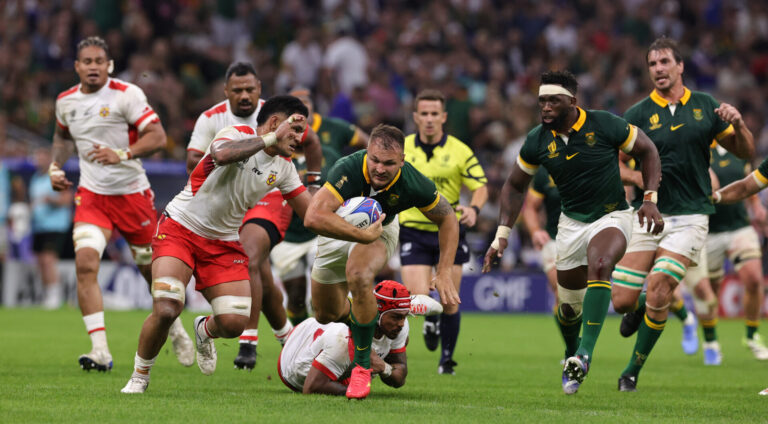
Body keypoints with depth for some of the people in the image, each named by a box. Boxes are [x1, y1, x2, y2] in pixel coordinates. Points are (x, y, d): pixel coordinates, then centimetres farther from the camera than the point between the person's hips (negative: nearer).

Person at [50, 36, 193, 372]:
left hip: (132, 192, -3)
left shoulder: (126, 95, -11)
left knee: (153, 268, 10)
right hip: (91, 195, 3)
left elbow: (157, 136, -16)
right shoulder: (66, 101, 5)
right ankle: (100, 350, -21)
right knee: (85, 264, -19)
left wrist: (123, 154, -29)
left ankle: (176, 329, 38)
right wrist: (56, 166, 11)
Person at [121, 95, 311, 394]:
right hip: (180, 231, -6)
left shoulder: (282, 168, 6)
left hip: (225, 243, 6)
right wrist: (270, 139, -35)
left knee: (234, 323, -9)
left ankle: (205, 331, 30)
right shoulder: (237, 135, -15)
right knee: (166, 310, -24)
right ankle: (139, 375, 2)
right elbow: (222, 155, -40)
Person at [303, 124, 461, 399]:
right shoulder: (349, 170, -39)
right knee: (327, 315, 11)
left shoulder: (413, 184, -31)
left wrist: (444, 272, -18)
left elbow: (447, 219, -12)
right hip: (338, 230, 1)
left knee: (359, 277, -34)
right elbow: (313, 218, -51)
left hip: (381, 228, -1)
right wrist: (364, 235, -50)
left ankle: (362, 365, -19)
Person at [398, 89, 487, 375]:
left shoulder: (460, 151, -2)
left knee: (450, 303, 2)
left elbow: (481, 187, 0)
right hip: (413, 233, 0)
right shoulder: (401, 149, 1)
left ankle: (447, 359, 22)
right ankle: (431, 320, 24)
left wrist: (473, 208, -20)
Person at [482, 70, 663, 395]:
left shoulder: (605, 125, -17)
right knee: (569, 306, 6)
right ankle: (571, 356, 38)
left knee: (599, 265, -34)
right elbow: (514, 186, 7)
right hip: (572, 222, 4)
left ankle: (585, 353, -37)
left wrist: (650, 200, -12)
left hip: (612, 216, -4)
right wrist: (502, 236, -1)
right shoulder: (537, 141, -7)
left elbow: (647, 150, -3)